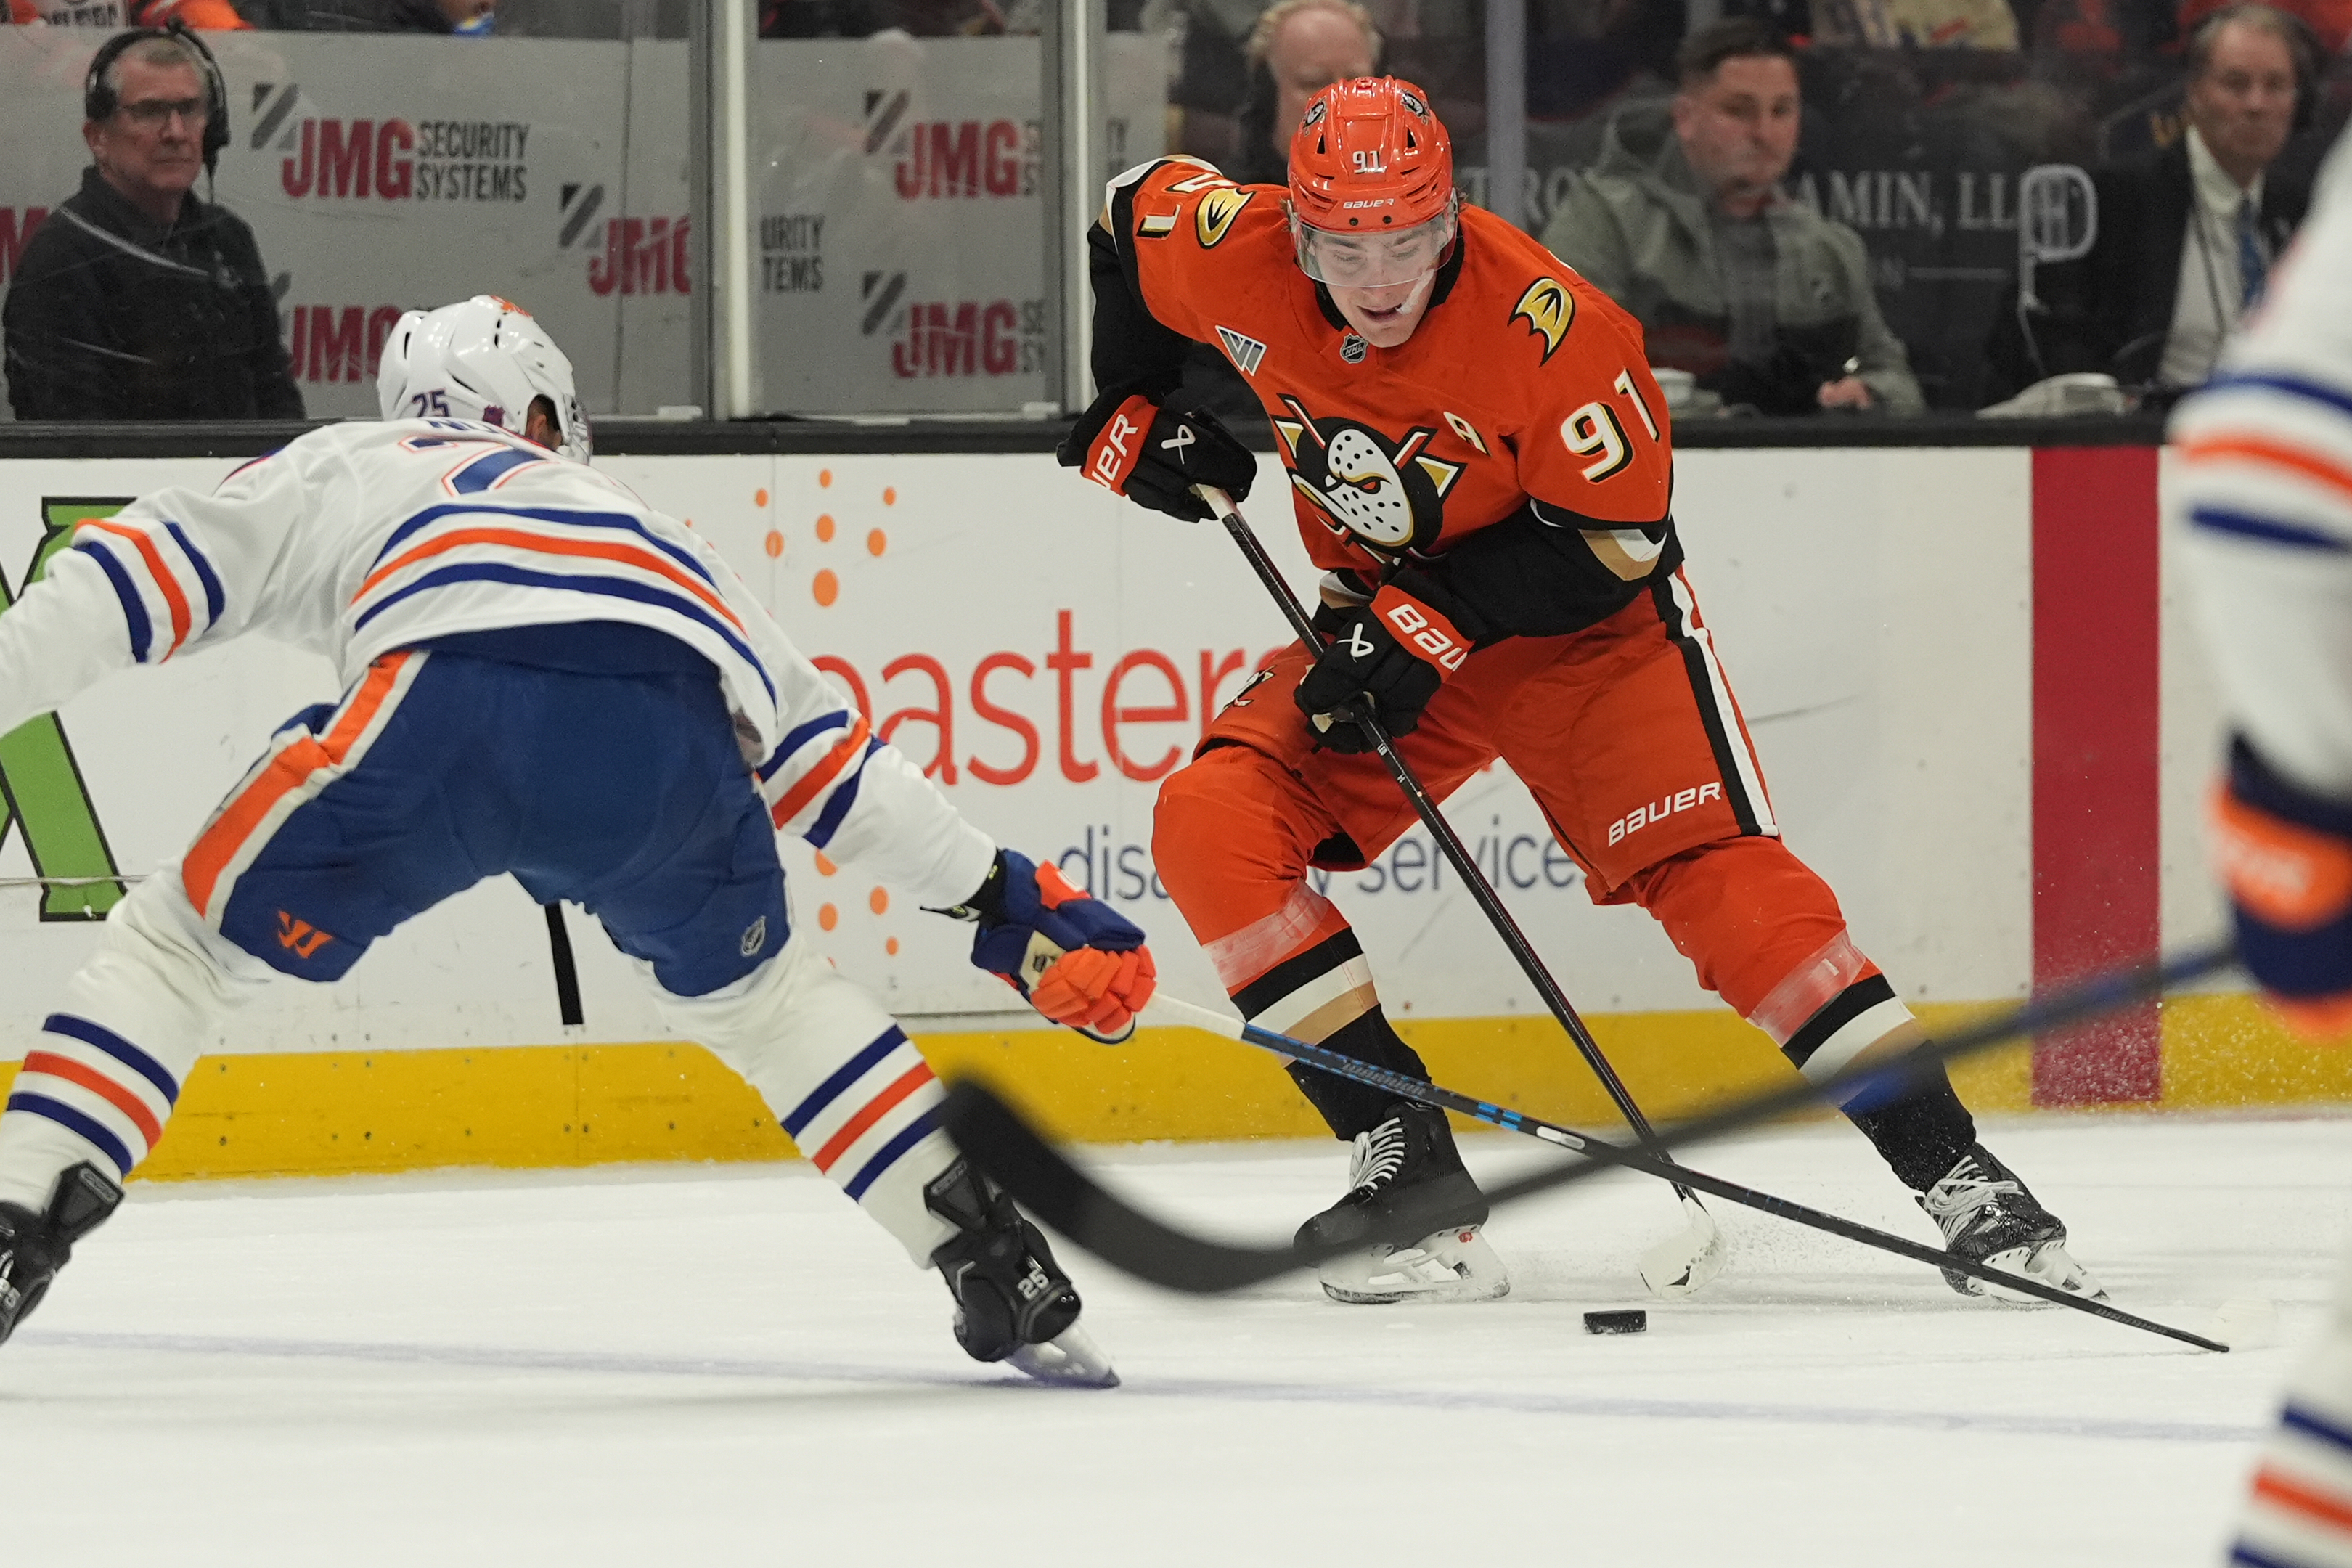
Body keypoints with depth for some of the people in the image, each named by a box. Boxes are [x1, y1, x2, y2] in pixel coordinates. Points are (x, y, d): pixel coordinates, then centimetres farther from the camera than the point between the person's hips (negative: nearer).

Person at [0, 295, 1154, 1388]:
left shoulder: (340, 468, 38)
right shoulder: (630, 515, 44)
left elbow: (131, 581, 23)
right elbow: (822, 752, 43)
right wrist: (1002, 899, 47)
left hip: (450, 707, -3)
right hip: (675, 738, 3)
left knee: (179, 941, 15)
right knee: (756, 993, 31)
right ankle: (997, 1265, 23)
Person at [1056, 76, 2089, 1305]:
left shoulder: (1546, 325, -30)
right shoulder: (1232, 255, -18)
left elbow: (1613, 537, -22)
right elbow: (1127, 211, 6)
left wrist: (1430, 628, -29)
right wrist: (1138, 410, 1)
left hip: (1585, 619, -4)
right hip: (1383, 616, 5)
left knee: (1717, 873, -19)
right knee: (1212, 825, -17)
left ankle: (1951, 1170, -16)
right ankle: (1409, 1167, -15)